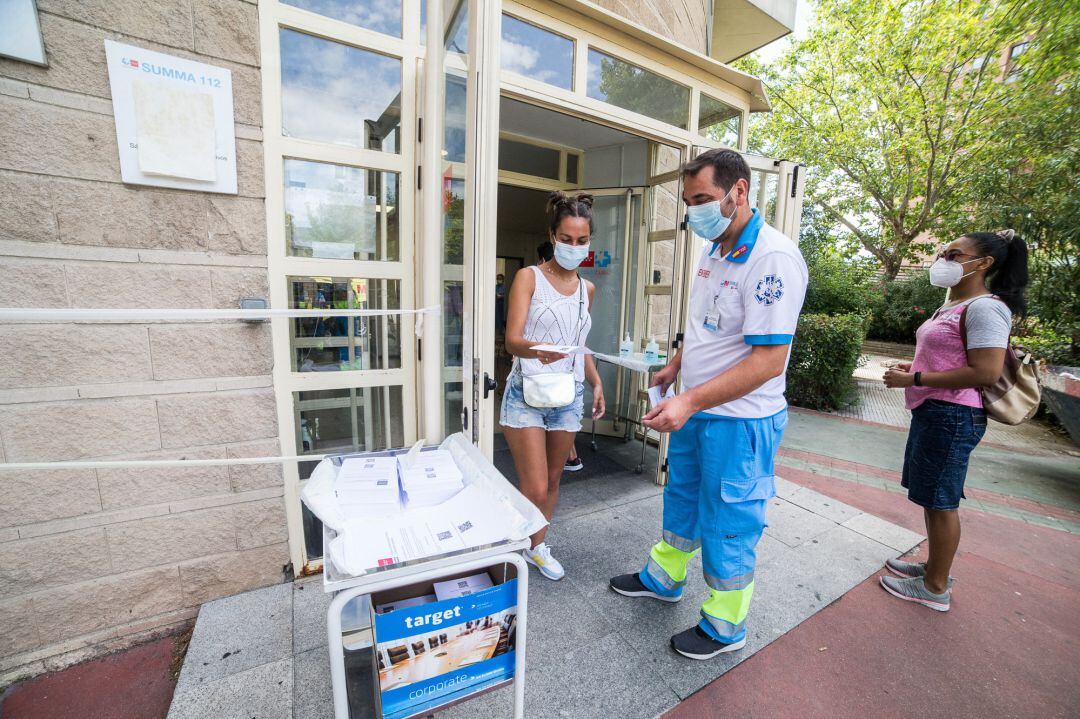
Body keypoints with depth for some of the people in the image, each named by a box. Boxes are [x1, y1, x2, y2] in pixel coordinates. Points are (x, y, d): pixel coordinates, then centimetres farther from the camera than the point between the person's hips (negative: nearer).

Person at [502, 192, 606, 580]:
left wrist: (596, 382, 7)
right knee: (535, 489, -3)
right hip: (527, 392, -5)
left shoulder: (587, 288, 11)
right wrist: (538, 350, -38)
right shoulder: (529, 277, -5)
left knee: (553, 480, 16)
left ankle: (538, 547, 38)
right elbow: (512, 340, -16)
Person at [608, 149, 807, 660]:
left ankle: (725, 626, 35)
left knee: (729, 525, 10)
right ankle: (664, 577, 47)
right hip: (694, 409, 9)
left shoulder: (773, 258, -21)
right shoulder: (714, 250, 7)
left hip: (738, 421, -8)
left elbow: (768, 360, -26)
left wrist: (691, 401, -30)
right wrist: (676, 366, 14)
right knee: (682, 499, 24)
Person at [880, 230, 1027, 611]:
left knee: (940, 501, 2)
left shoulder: (985, 308, -15)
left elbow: (985, 372, -23)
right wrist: (914, 366, 11)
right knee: (931, 497, 19)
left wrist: (914, 380, -20)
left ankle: (936, 587, 18)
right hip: (932, 411, 10)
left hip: (951, 416, -10)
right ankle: (934, 565, 35)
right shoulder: (953, 304, 15)